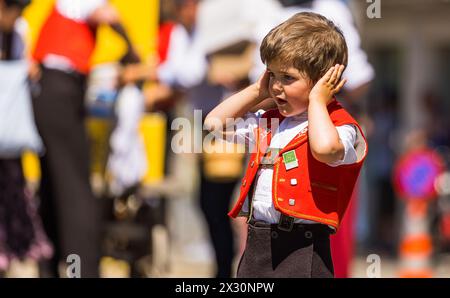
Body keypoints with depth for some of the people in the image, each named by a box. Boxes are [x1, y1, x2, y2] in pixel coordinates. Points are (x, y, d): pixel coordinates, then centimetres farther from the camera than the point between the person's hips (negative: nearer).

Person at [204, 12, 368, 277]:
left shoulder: (340, 127, -8)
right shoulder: (269, 124, 18)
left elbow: (325, 148, -32)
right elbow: (215, 123, 25)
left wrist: (316, 101, -16)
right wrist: (257, 91, 16)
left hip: (300, 250, -8)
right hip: (257, 245, 8)